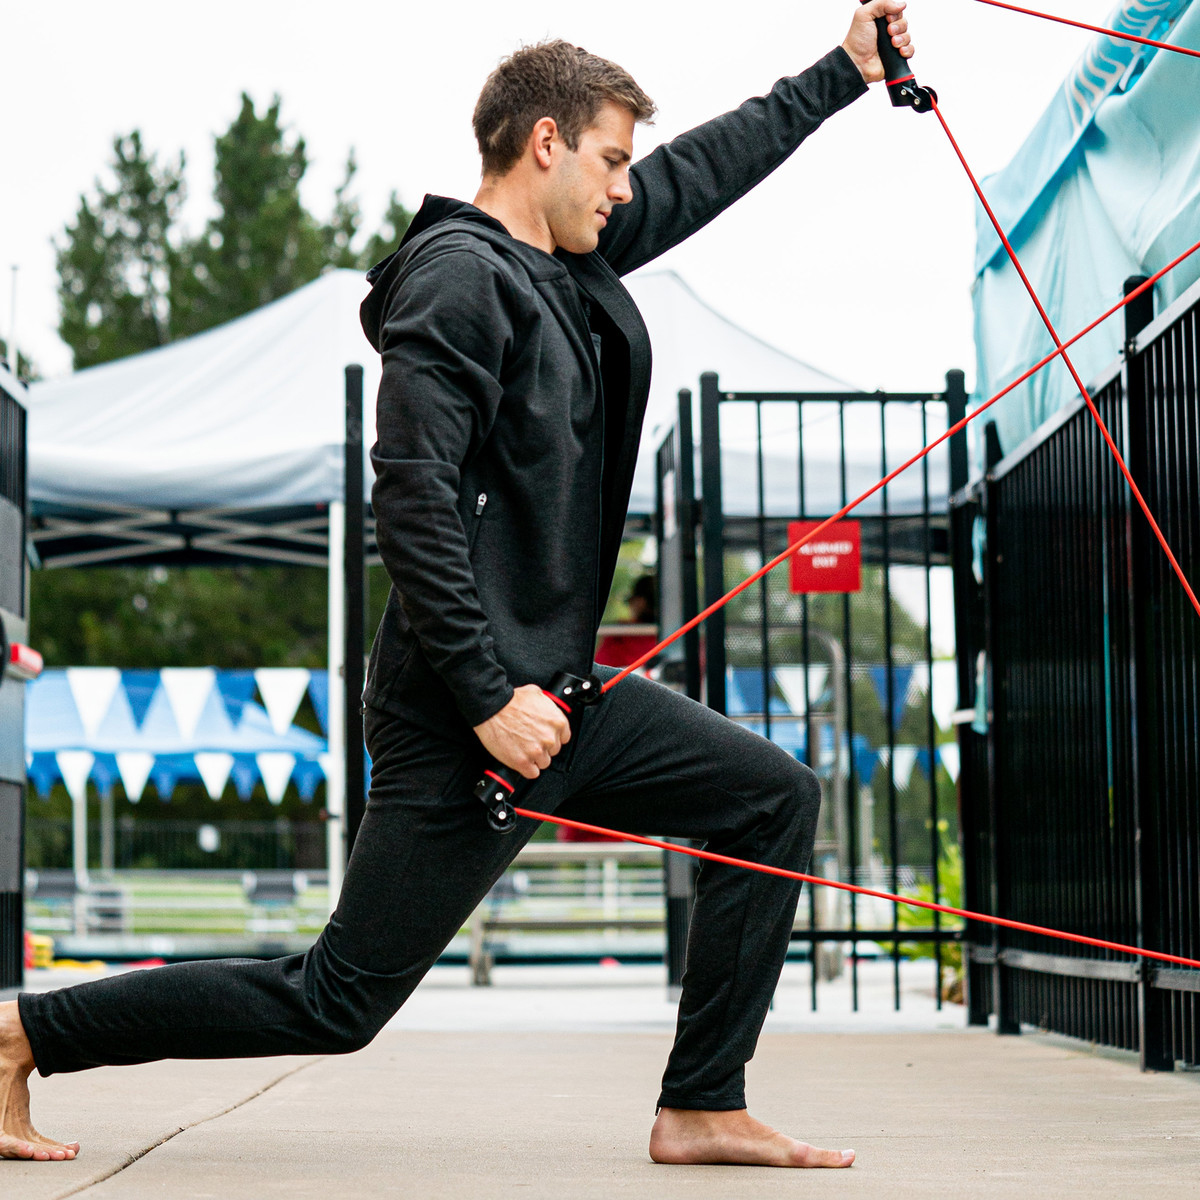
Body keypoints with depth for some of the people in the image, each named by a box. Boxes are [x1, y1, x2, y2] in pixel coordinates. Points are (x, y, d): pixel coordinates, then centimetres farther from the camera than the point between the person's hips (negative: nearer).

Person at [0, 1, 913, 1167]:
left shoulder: (569, 261, 13)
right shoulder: (461, 276, -15)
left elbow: (703, 169, 27)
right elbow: (410, 493, -23)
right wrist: (489, 696, -24)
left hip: (561, 687, 10)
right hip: (460, 717, -10)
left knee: (771, 798, 8)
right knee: (335, 1001, -4)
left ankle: (702, 1110, 11)